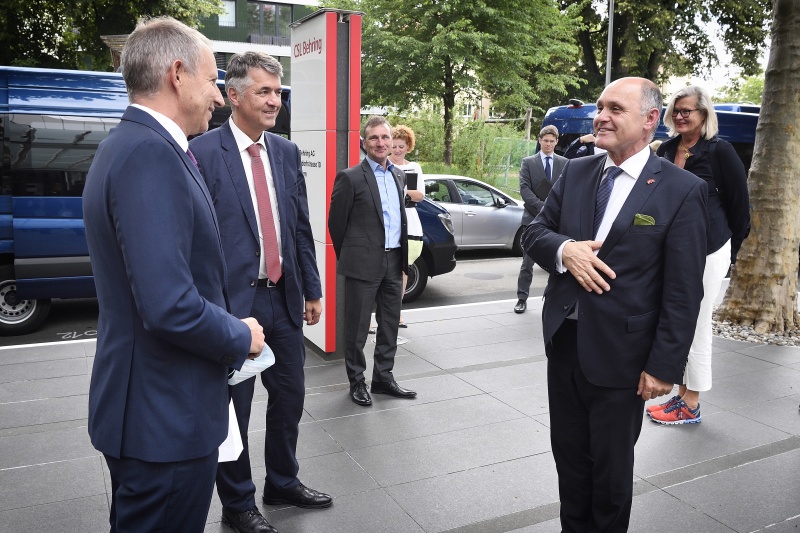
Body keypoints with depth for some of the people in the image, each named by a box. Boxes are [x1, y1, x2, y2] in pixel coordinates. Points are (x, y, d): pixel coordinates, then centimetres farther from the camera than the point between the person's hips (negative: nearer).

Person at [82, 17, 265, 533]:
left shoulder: (131, 144, 10)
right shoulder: (150, 154, -23)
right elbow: (169, 306, -30)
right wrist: (240, 338, -13)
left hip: (150, 407, 10)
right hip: (167, 417, -10)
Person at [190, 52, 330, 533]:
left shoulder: (287, 152, 8)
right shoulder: (203, 152, -10)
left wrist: (312, 289, 12)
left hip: (284, 298, 6)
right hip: (233, 299, -5)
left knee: (291, 395, 17)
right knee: (235, 407, 10)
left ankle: (283, 482, 40)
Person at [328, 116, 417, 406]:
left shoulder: (399, 175, 11)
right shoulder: (350, 177, -9)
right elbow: (336, 222, -5)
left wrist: (403, 258, 13)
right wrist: (349, 258, 3)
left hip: (394, 262, 6)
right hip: (364, 264, -6)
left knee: (390, 323, 14)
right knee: (357, 327, 5)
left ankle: (383, 377, 29)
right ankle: (356, 382, 20)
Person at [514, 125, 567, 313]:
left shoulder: (564, 163, 9)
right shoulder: (528, 162, 5)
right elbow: (524, 189, -5)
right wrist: (542, 207, -15)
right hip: (534, 218, -1)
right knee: (528, 262, 2)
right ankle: (522, 298, 10)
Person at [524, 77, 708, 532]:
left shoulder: (682, 190, -10)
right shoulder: (576, 172, 5)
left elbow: (684, 290, -11)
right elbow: (534, 232, 6)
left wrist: (664, 366, -12)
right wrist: (564, 249, -17)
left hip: (619, 354, -4)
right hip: (564, 341, 5)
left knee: (611, 466, 14)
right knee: (569, 455, 18)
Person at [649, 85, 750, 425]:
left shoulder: (720, 150, -8)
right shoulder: (666, 149, 7)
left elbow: (739, 202, -4)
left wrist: (732, 248, 1)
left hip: (707, 250, -5)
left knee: (697, 327, 1)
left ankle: (691, 406, 13)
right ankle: (681, 395, 23)